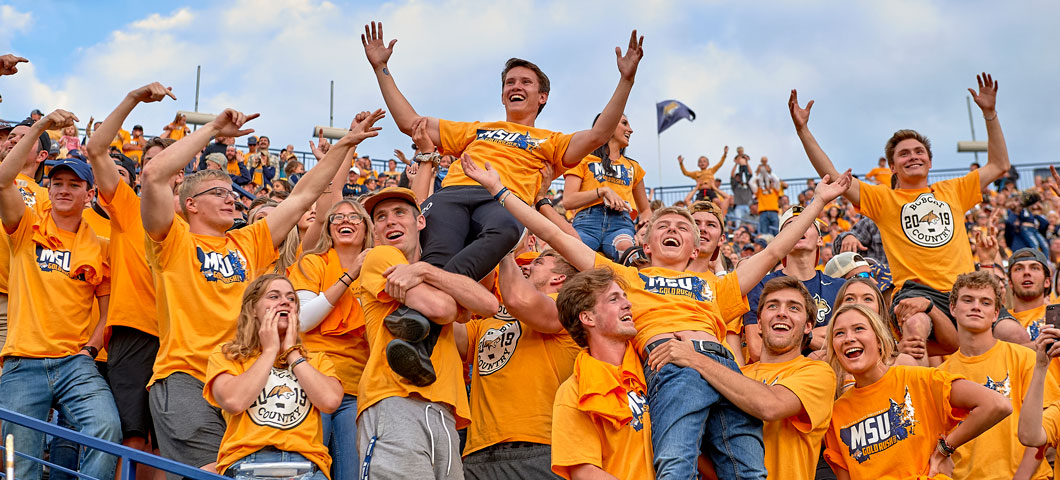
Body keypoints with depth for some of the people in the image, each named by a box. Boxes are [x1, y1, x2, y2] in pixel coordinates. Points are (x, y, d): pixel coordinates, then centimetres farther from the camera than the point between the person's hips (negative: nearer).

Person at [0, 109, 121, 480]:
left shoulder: (98, 248, 11)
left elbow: (108, 307, 14)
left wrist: (90, 348, -3)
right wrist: (40, 127, -12)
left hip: (76, 362, 1)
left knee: (106, 428, -27)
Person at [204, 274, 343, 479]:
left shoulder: (317, 360, 24)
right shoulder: (225, 355, 17)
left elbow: (330, 401, 2)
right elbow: (233, 402, -4)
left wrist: (291, 352, 11)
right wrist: (270, 350, 8)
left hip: (306, 461, 2)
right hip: (245, 461, -2)